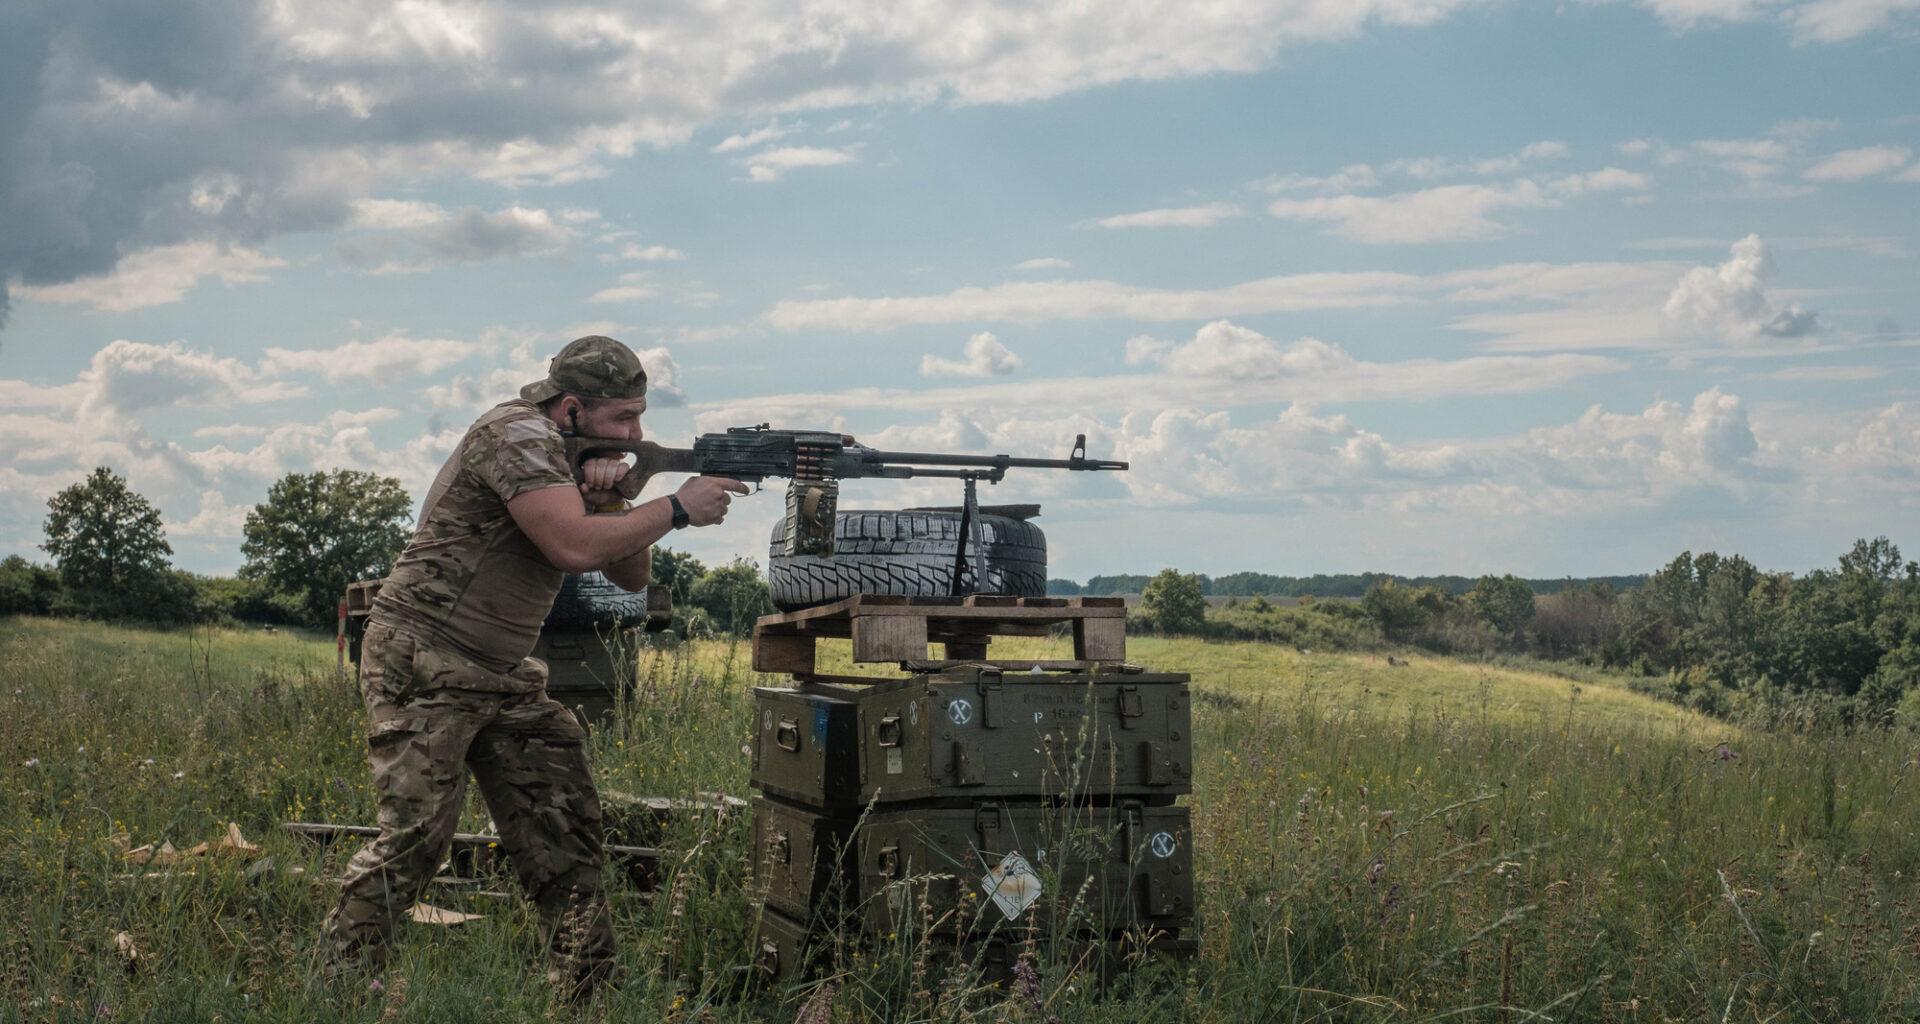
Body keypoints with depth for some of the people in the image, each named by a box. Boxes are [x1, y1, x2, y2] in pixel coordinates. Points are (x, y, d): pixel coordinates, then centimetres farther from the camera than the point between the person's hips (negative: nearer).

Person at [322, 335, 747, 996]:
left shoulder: (577, 461, 13)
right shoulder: (518, 434, -15)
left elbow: (632, 575, 10)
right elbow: (575, 548, -28)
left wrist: (612, 500, -8)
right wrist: (679, 508, -18)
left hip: (499, 679, 9)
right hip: (420, 669, -9)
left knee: (565, 830, 5)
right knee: (413, 840, -11)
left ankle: (588, 992, 11)